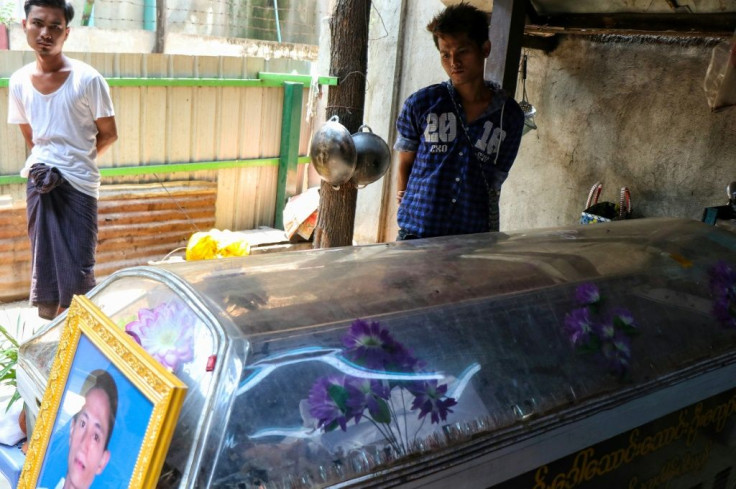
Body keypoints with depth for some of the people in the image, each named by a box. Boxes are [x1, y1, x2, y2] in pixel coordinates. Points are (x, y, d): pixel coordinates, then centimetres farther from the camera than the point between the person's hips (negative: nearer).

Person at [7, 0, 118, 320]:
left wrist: (72, 162, -4)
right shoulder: (19, 82, 3)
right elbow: (30, 136, 16)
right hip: (40, 181, 3)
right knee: (44, 264, 7)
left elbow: (108, 135, -2)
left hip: (79, 184, -3)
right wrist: (40, 165, 1)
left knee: (78, 269, -2)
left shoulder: (87, 80, -10)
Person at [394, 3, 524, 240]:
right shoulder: (420, 104, 0)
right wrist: (408, 217, 4)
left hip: (476, 237, 1)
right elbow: (405, 165, 7)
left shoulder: (510, 115, 3)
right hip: (418, 234, -1)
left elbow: (496, 180, 10)